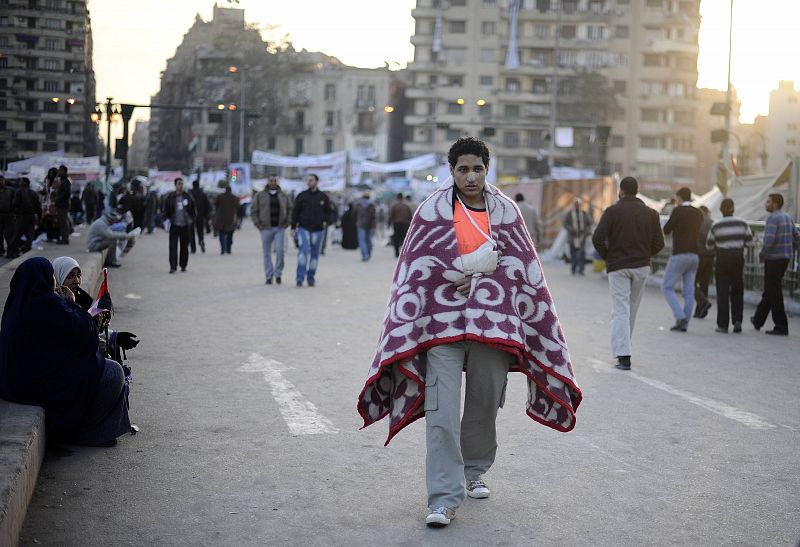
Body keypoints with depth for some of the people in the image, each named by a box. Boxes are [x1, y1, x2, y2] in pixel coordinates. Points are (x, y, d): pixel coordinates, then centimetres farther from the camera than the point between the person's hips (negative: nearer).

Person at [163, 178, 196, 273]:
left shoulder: (187, 197, 5)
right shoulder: (170, 197, 1)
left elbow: (192, 209, 13)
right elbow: (166, 210, 7)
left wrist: (190, 218, 3)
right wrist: (168, 219, -5)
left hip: (185, 225, 2)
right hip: (174, 225, -2)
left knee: (184, 247, 7)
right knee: (173, 246, -7)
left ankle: (183, 265, 18)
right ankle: (173, 267, -5)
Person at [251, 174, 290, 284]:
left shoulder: (284, 196, 9)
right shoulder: (260, 196, 5)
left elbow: (289, 210, 14)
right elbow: (253, 211, 5)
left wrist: (286, 222, 1)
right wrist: (258, 224, -4)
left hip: (280, 228, 0)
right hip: (266, 229, 0)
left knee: (280, 250, -12)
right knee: (267, 253, 3)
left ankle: (278, 274, 2)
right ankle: (269, 276, 11)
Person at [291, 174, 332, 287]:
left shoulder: (324, 197, 4)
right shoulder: (301, 196, 1)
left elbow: (328, 211, 18)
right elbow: (295, 212, 4)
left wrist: (325, 221, 1)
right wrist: (293, 227, 1)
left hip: (318, 230, 2)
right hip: (303, 228, -2)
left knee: (315, 254, 6)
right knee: (304, 250, -18)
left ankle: (311, 278, 16)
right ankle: (300, 277, -16)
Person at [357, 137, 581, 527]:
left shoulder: (505, 211, 8)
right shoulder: (433, 210, 1)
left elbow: (521, 270, 10)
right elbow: (416, 273, 0)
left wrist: (472, 276, 0)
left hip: (493, 323, 3)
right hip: (443, 323, -2)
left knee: (484, 404, 12)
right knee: (441, 412, -10)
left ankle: (474, 472, 35)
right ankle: (444, 498, -7)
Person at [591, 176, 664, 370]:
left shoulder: (612, 211, -6)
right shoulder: (650, 213, 4)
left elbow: (597, 238, -14)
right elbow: (659, 243, 1)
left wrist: (606, 256, 2)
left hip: (618, 267, -3)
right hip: (641, 266, 3)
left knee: (620, 311, -5)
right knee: (632, 309, 16)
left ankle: (623, 355, -15)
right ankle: (623, 348, 26)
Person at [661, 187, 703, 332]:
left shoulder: (678, 211, -8)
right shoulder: (699, 214, 12)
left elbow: (666, 230, -2)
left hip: (679, 255, -6)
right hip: (694, 256, 7)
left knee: (667, 288, 2)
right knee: (689, 291, 6)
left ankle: (680, 317, -13)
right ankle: (684, 324, 4)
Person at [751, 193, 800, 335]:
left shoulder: (773, 218, -16)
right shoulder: (788, 218, 12)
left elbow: (769, 240, -25)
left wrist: (762, 255, -11)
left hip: (774, 260, -9)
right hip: (785, 259, 9)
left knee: (774, 293, -3)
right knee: (769, 291, 19)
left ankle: (781, 327, -3)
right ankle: (758, 320, 32)